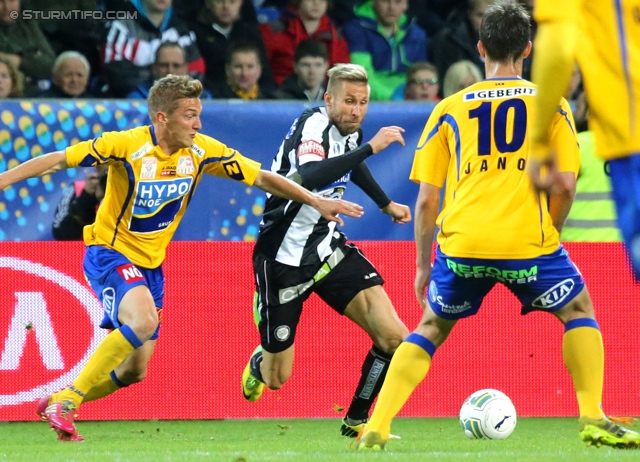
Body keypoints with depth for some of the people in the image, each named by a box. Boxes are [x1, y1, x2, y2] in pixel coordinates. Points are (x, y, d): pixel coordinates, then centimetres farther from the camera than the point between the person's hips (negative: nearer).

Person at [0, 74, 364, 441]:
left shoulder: (203, 151, -7)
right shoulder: (126, 146, -20)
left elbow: (261, 178, 3)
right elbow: (58, 161, -15)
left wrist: (315, 201, 0)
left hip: (151, 264, 6)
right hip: (110, 252, -6)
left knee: (134, 370, 4)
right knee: (143, 320, -33)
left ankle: (58, 404, 24)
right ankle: (68, 401, -24)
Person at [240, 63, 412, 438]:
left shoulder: (350, 130, 1)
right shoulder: (313, 126, -23)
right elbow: (309, 178, -46)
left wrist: (386, 204, 32)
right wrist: (370, 147, -45)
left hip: (328, 247, 6)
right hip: (284, 259, -6)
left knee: (394, 337, -12)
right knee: (276, 378, 4)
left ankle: (356, 421, 8)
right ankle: (258, 363, 43)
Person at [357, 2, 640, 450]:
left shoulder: (449, 109, 14)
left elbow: (426, 200, 12)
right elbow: (564, 185, 4)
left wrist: (423, 265, 21)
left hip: (460, 244, 2)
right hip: (526, 241, -2)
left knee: (430, 328, 21)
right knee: (579, 311, 20)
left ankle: (375, 429, 9)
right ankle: (594, 420, 6)